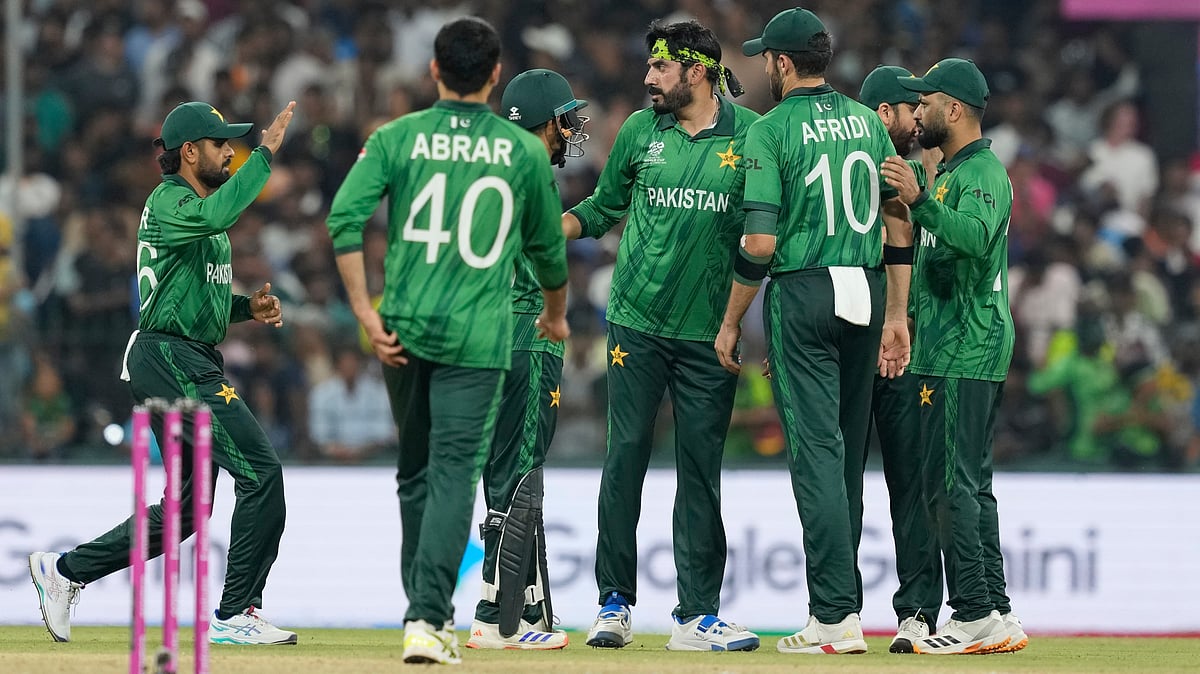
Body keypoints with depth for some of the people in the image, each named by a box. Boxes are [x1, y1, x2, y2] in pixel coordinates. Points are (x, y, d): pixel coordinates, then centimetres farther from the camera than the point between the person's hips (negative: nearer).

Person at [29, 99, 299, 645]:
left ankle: (63, 570, 20)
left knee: (184, 507, 13)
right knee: (261, 471, -14)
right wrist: (266, 152, -29)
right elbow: (218, 215, -33)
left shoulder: (197, 208, 22)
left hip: (192, 365, 11)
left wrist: (247, 306, 9)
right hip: (172, 360, -11)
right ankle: (234, 615, -10)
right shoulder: (167, 202, -10)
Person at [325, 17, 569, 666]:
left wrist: (365, 313, -8)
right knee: (453, 476, -6)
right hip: (477, 338, -2)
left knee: (415, 472, 18)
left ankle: (427, 609, 27)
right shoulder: (524, 151, 3)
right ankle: (427, 620, -20)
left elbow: (345, 219, -10)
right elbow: (548, 247, 14)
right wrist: (556, 315, 32)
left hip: (403, 330, 2)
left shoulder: (396, 138, 2)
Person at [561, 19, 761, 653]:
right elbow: (603, 208, 16)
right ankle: (615, 602, 5)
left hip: (708, 331, -1)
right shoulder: (639, 131, 6)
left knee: (701, 468, 0)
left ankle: (696, 614, 3)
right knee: (625, 456, -2)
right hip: (637, 321, 1)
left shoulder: (750, 135, 0)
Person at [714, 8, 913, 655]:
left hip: (803, 293, -6)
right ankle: (843, 599, 19)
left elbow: (760, 242, -12)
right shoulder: (866, 121, 10)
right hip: (867, 293, 6)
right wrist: (896, 315, 12)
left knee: (816, 450, -8)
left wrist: (731, 322, -2)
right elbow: (899, 222, 8)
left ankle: (835, 616, -15)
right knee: (847, 450, 14)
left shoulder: (771, 130, -7)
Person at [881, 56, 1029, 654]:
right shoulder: (947, 172, 21)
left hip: (964, 355, -11)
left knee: (952, 482, -13)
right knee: (969, 485, 11)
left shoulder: (984, 172, -11)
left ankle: (975, 616, -16)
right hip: (948, 352, 11)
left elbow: (974, 237, -32)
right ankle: (996, 614, 12)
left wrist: (918, 199, -43)